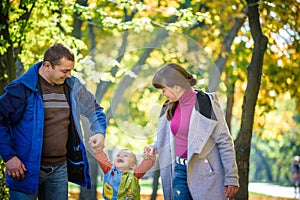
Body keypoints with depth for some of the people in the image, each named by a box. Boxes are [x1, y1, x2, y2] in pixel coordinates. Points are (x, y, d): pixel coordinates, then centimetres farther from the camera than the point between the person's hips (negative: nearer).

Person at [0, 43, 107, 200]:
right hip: (27, 169, -5)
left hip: (59, 168, 5)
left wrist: (100, 133, -2)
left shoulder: (72, 86, 6)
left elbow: (94, 110, 18)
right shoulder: (22, 87, -11)